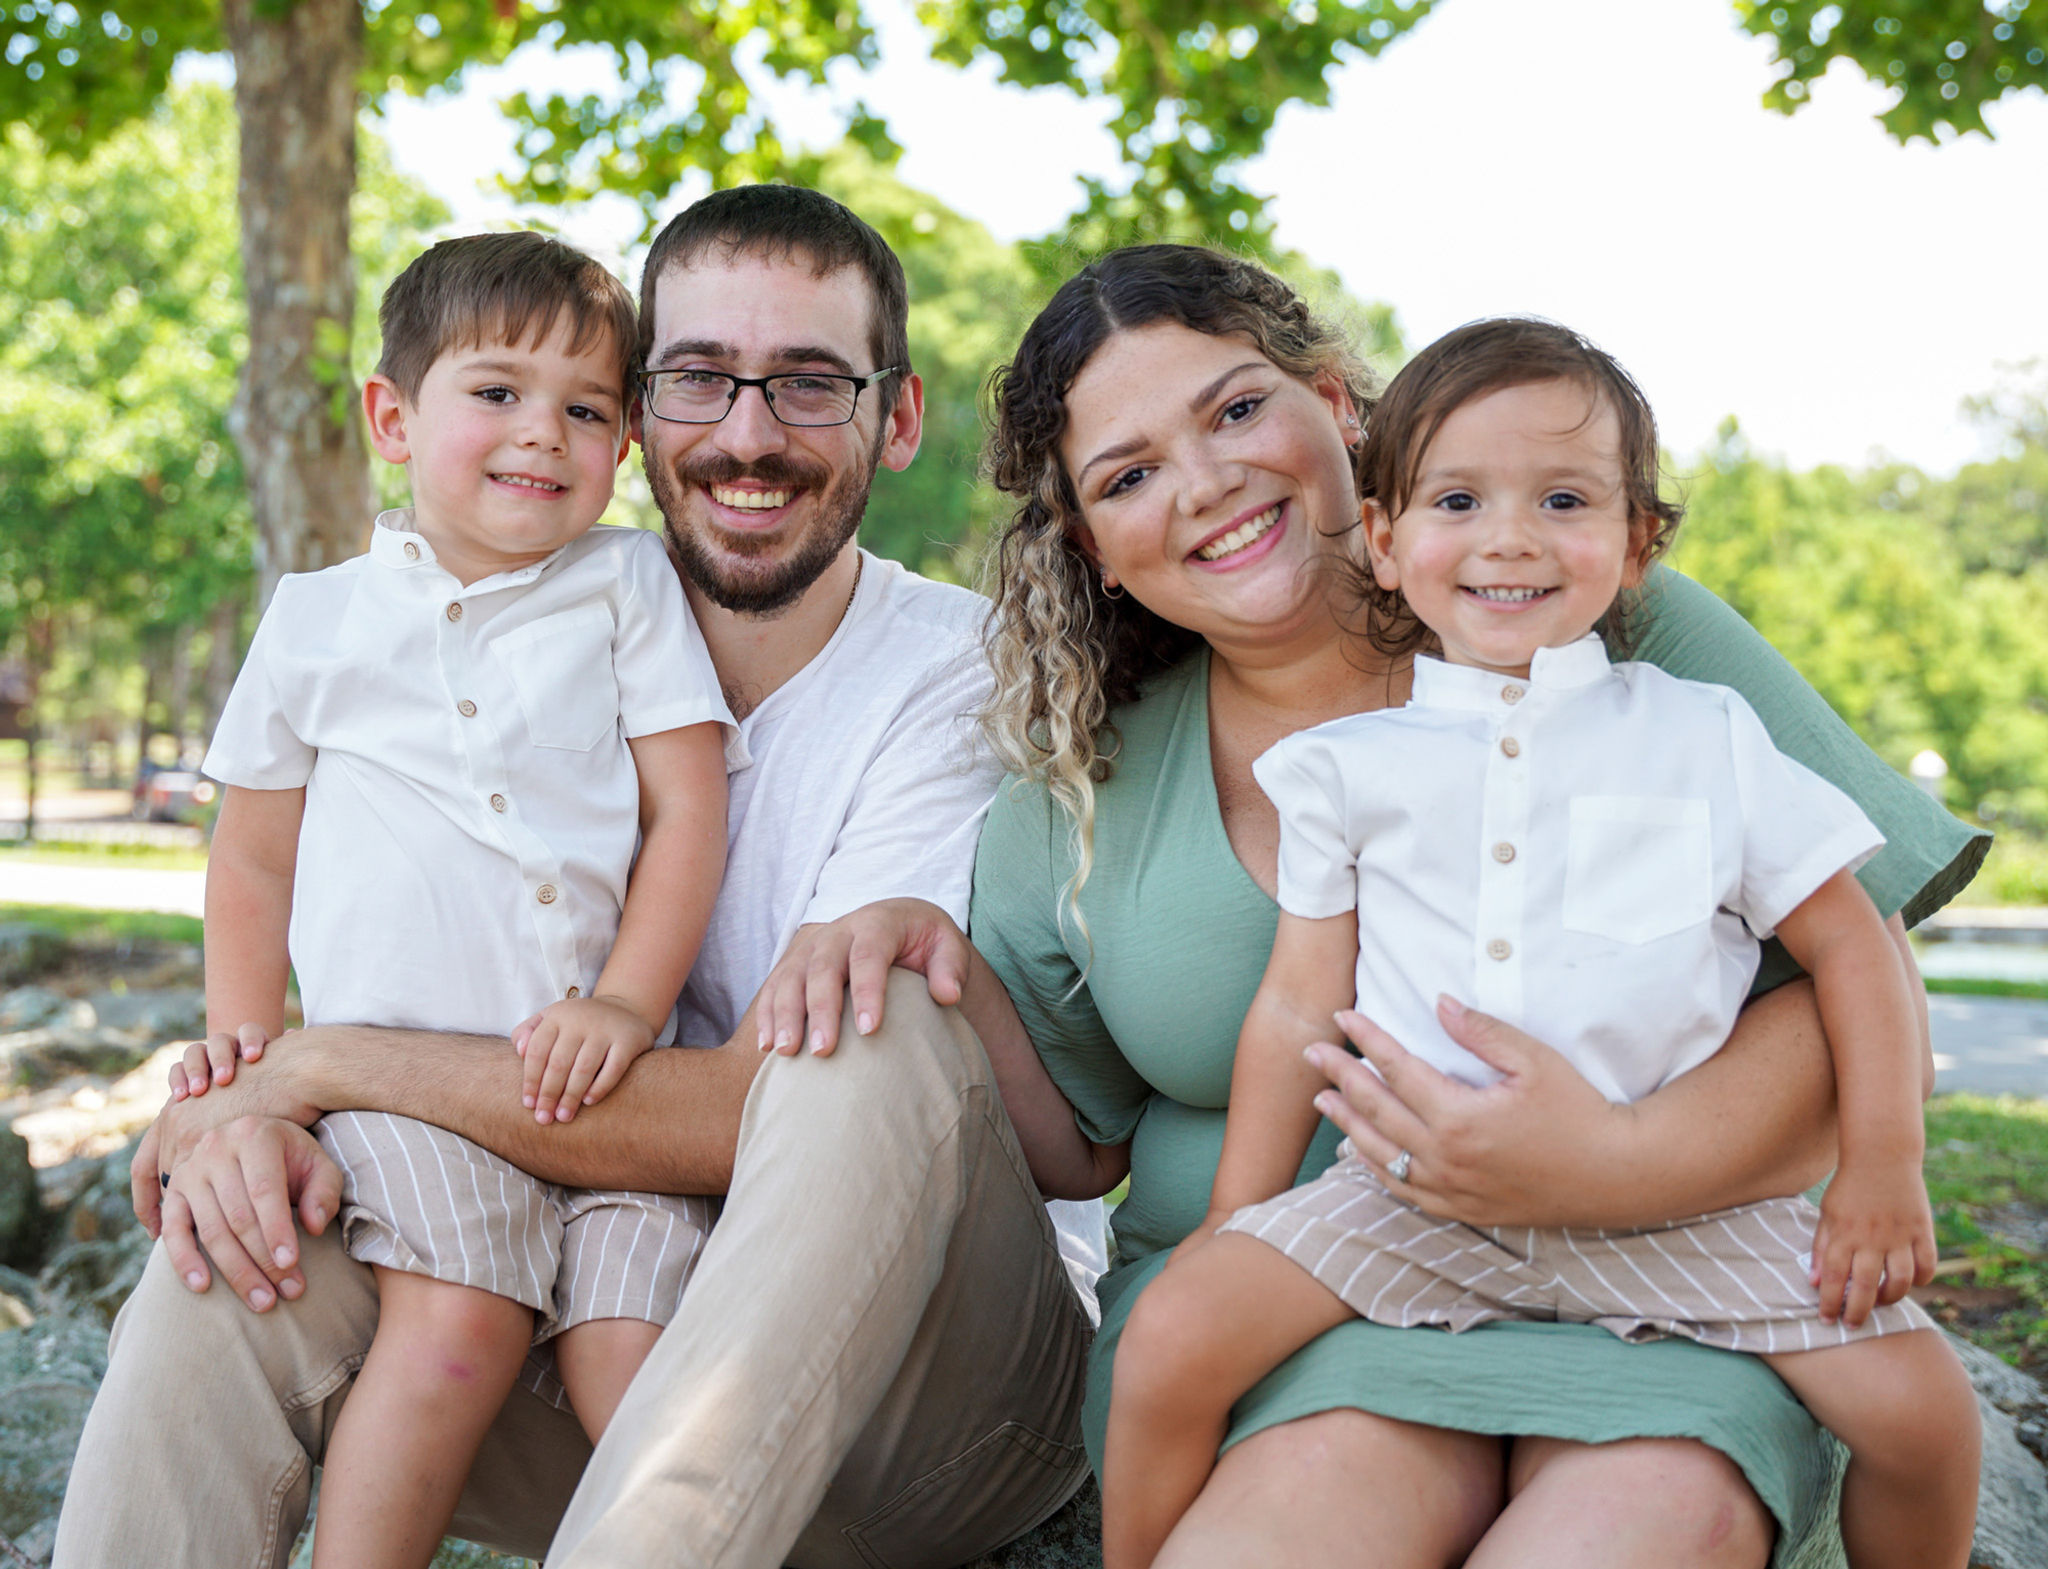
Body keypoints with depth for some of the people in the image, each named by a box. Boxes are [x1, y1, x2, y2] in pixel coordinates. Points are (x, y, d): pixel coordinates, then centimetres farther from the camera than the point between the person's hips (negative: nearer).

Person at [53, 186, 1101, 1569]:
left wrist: (325, 1065, -19)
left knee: (882, 1034, -33)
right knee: (235, 1265, -19)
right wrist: (254, 1115, -19)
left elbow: (747, 1114, -22)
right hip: (642, 1339, 4)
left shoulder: (964, 679, -13)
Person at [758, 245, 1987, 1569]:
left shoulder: (1612, 628, -2)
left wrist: (1621, 1163, -23)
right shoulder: (1089, 781, 8)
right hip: (1279, 1310, 1)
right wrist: (945, 979, -5)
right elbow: (1079, 1139, 15)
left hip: (1649, 1290, -1)